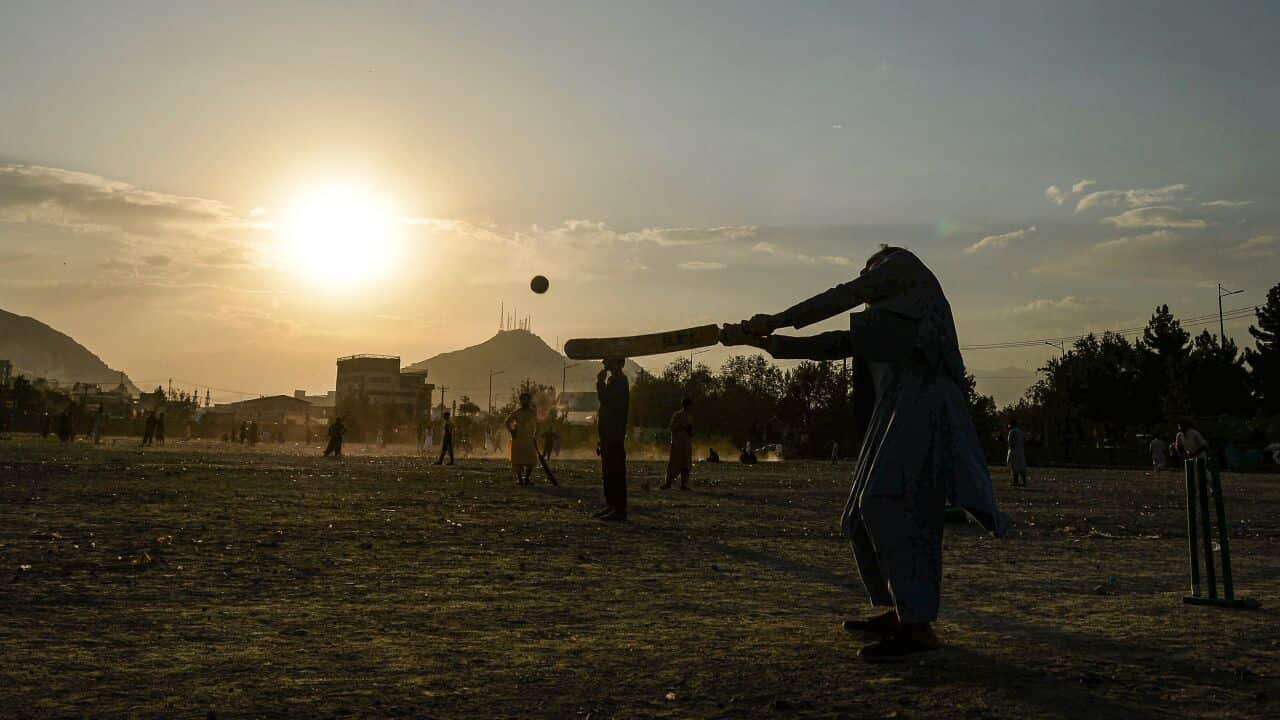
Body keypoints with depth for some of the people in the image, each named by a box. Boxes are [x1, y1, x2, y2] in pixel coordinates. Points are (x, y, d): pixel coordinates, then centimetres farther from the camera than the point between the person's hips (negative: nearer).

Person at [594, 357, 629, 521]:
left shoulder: (619, 380, -12)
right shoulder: (613, 380, 19)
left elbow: (604, 399, -24)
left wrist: (600, 381, -14)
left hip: (614, 435, -11)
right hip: (608, 434, 11)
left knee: (615, 472, -10)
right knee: (607, 473, 14)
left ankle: (619, 510, -9)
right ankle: (611, 506, 21)